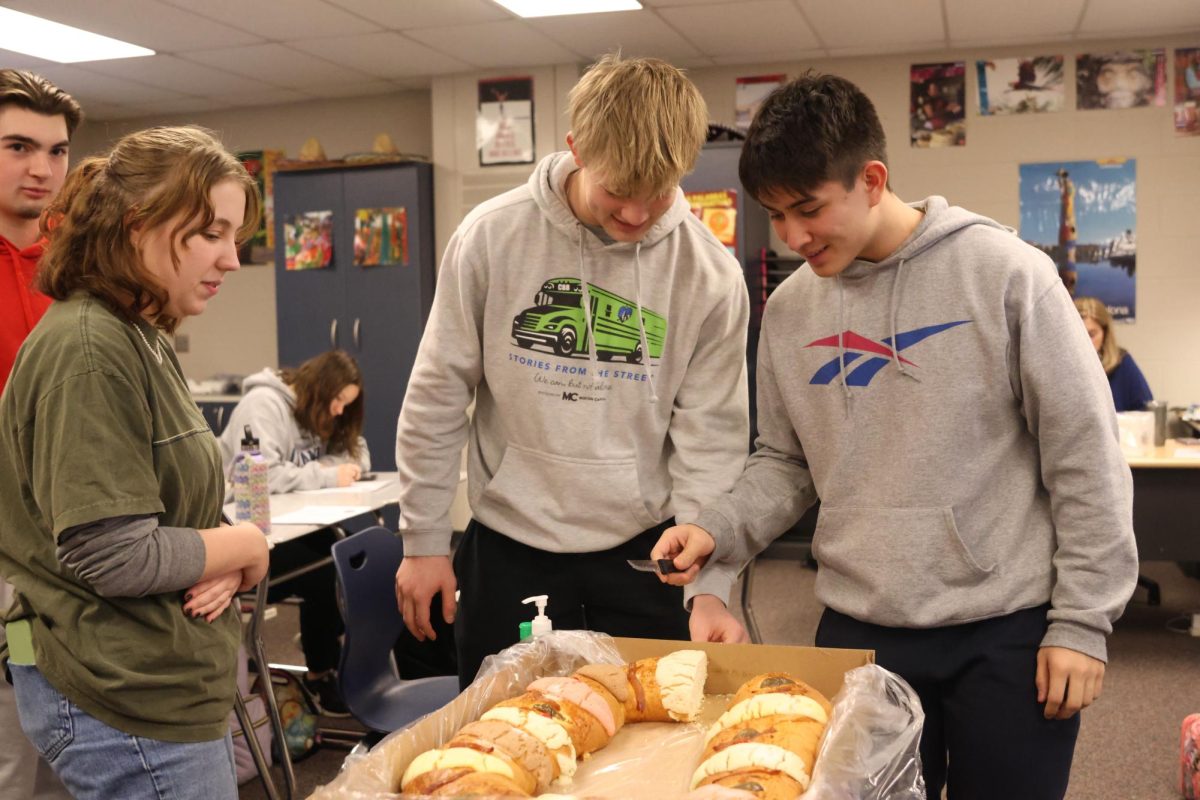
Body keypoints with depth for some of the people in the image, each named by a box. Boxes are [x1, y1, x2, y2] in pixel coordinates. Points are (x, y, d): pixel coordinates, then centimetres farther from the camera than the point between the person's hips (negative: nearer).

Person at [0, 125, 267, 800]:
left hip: (173, 687, 9)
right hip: (130, 705, -9)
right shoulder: (88, 350, -20)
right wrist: (245, 546, -9)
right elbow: (116, 557, -24)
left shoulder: (147, 340, 11)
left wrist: (220, 567, -5)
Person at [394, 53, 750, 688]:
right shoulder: (493, 235, -9)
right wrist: (423, 540, 0)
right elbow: (437, 398, -2)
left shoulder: (710, 274, -9)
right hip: (509, 549, 0)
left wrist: (710, 584, -13)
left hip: (642, 552, 0)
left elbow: (711, 439, -6)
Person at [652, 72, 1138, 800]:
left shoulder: (1004, 274, -10)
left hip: (1008, 631, -3)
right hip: (859, 632, 4)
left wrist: (1082, 620, -7)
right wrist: (720, 529, -6)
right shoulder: (789, 310, 3)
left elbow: (1084, 458, -7)